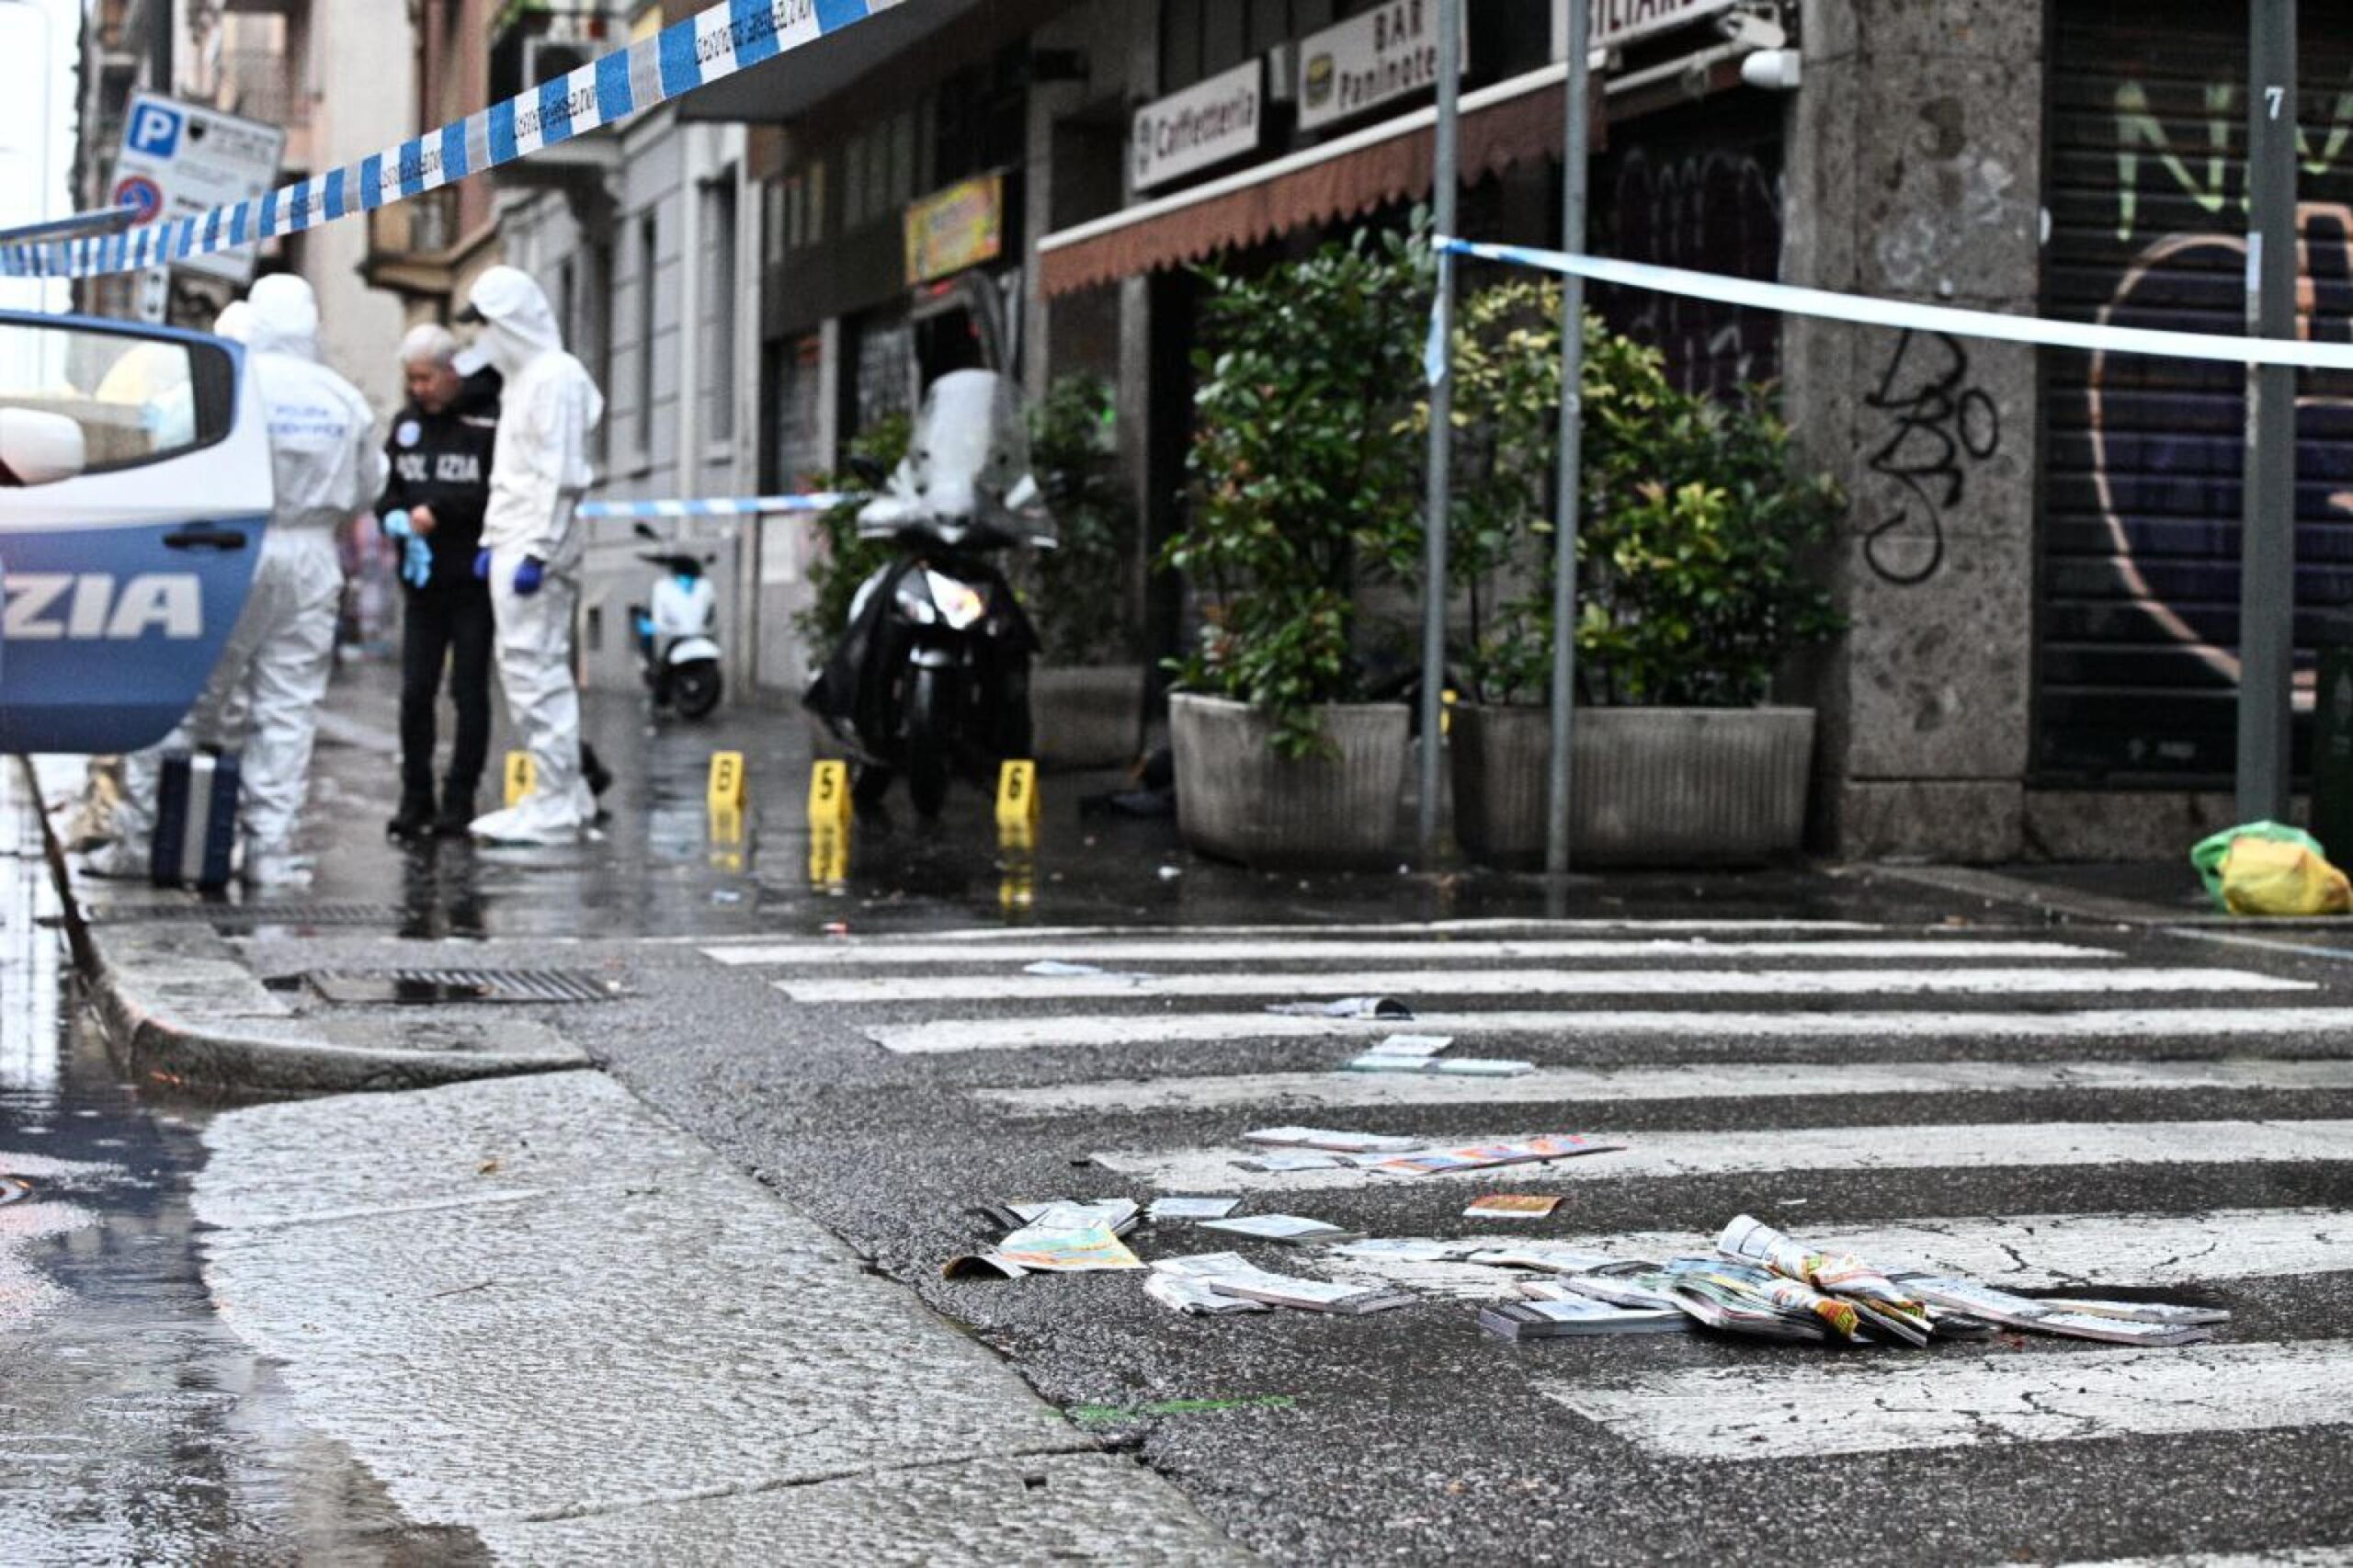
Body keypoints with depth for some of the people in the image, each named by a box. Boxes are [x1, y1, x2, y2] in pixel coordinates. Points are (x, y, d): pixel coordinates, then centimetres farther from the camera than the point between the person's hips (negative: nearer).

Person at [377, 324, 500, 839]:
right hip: (421, 579, 5)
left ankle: (460, 800, 8)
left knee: (469, 693, 1)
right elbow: (386, 485, 16)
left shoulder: (488, 421, -9)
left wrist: (438, 512, -18)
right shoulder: (406, 423, 11)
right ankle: (415, 799, 11)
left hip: (473, 582, -5)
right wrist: (395, 517, -5)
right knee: (415, 692, 4)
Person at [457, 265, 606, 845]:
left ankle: (555, 809, -7)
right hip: (512, 543, 10)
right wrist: (491, 540, 20)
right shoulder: (520, 379, 21)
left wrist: (537, 553, -21)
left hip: (535, 547, -10)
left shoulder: (556, 377, -11)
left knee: (535, 670, -9)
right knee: (525, 671, 12)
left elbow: (561, 476, -17)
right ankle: (566, 795, 18)